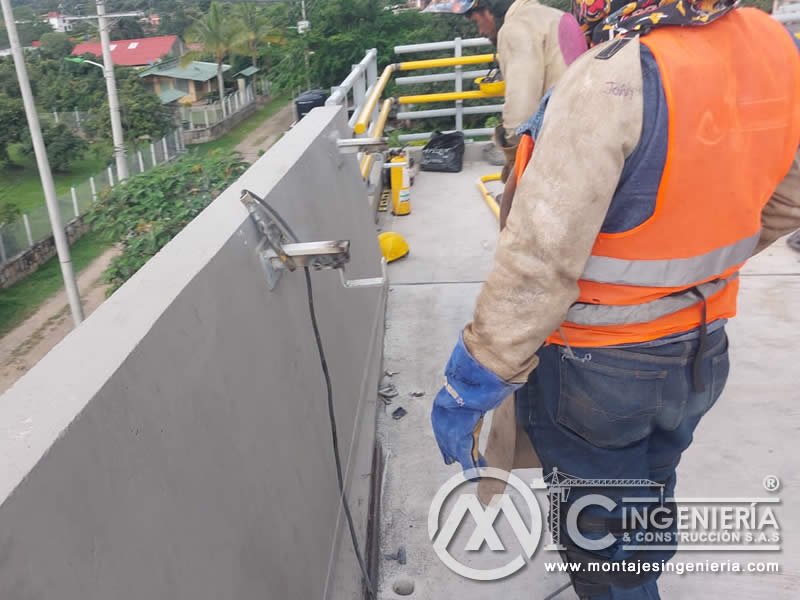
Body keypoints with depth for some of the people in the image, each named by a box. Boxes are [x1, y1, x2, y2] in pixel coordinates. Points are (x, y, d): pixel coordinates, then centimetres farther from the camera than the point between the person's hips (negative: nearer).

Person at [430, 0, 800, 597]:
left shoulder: (612, 82, -29)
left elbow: (539, 265, -32)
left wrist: (471, 385, -22)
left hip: (595, 369, -7)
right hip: (700, 355, 7)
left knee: (599, 535, 18)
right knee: (649, 499, 32)